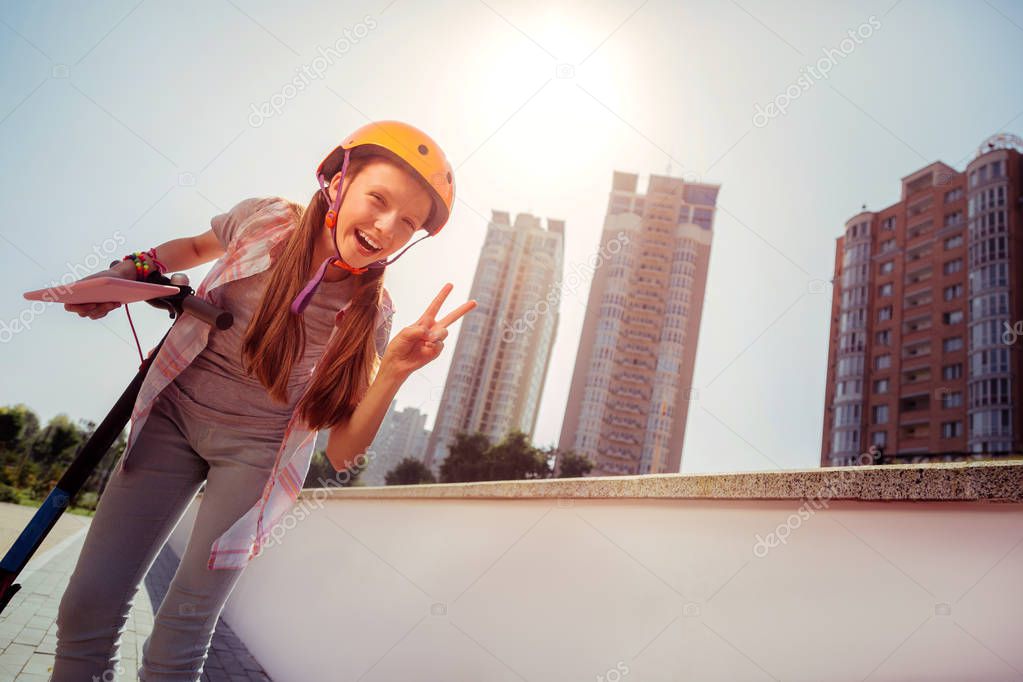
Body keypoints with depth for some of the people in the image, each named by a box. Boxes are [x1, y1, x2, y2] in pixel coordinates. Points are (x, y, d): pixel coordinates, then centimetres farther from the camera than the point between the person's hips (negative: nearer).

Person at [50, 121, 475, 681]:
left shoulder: (371, 314, -16)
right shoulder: (263, 219, -12)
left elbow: (343, 452, -17)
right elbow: (201, 246, 14)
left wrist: (396, 368, -31)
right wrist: (133, 269, -5)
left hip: (254, 450, -2)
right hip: (171, 414, 3)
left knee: (181, 635, 0)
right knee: (88, 603, 6)